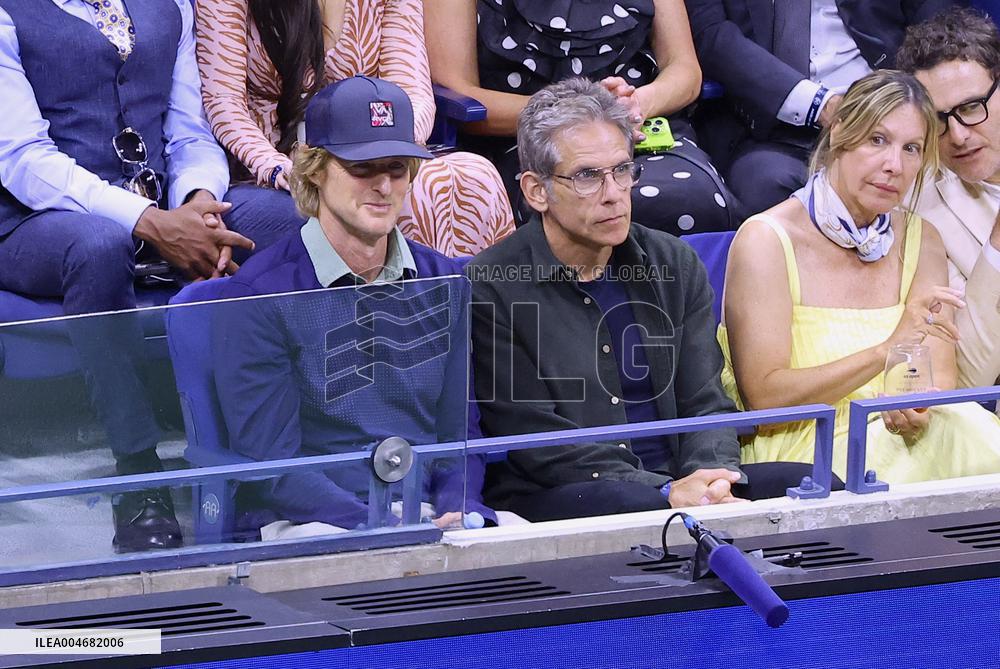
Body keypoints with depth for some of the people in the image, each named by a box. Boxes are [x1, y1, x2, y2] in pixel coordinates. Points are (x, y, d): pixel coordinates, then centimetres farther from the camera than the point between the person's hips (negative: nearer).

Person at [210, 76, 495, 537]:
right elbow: (269, 460, -9)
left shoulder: (442, 282, 13)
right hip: (311, 522, -5)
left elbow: (458, 430, 14)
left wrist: (459, 508, -9)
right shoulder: (256, 295, -4)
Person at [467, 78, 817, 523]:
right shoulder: (490, 287, -4)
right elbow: (536, 441, -10)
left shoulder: (676, 265, 12)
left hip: (678, 482, 5)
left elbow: (705, 404, 9)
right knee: (623, 502, -39)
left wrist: (708, 479, -16)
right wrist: (667, 491, -21)